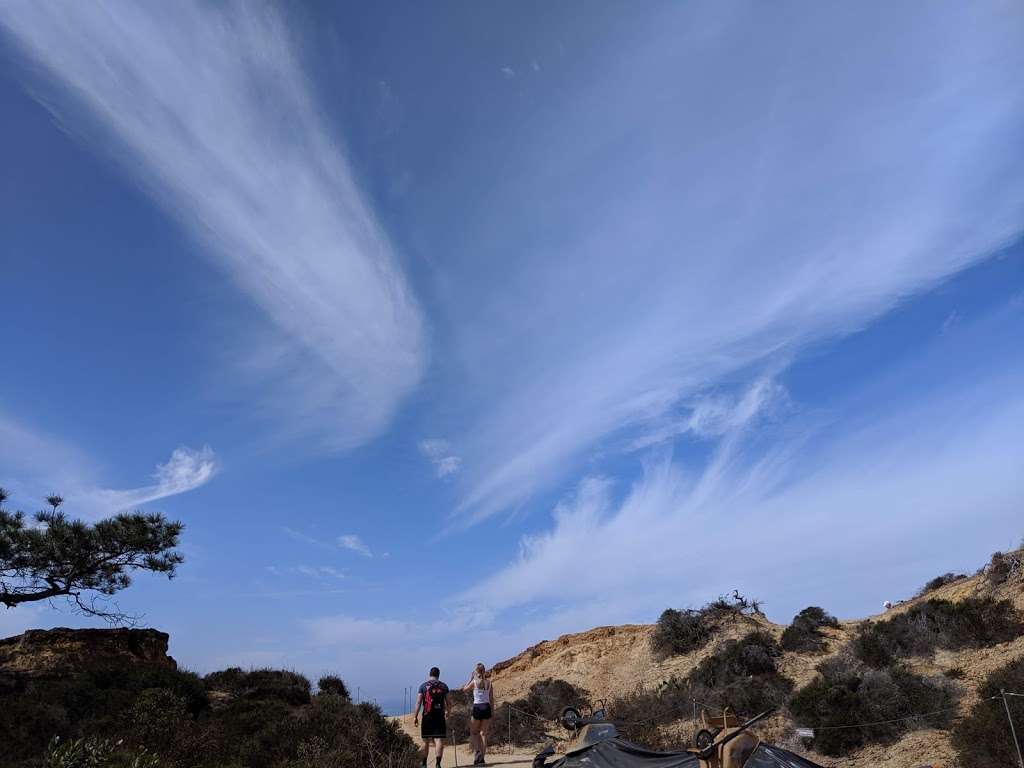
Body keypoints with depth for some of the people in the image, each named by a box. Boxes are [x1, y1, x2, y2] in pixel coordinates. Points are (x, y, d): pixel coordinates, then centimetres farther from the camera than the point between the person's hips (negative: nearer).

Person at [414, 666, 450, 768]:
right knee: (439, 740, -2)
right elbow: (448, 703, 8)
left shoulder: (423, 686, 3)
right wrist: (447, 712, 25)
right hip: (440, 716, 0)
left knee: (426, 741, 13)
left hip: (427, 716, 1)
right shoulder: (443, 686, 6)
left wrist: (415, 716, 2)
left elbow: (418, 702, -2)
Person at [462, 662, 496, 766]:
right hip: (487, 707, 3)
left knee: (473, 732, 12)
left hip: (477, 708, -3)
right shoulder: (489, 682, 3)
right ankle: (482, 758, 9)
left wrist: (471, 678, 10)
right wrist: (492, 712, 14)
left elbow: (465, 689, 10)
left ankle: (477, 751, -9)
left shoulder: (474, 682, -7)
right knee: (483, 733, 11)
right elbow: (491, 699, 7)